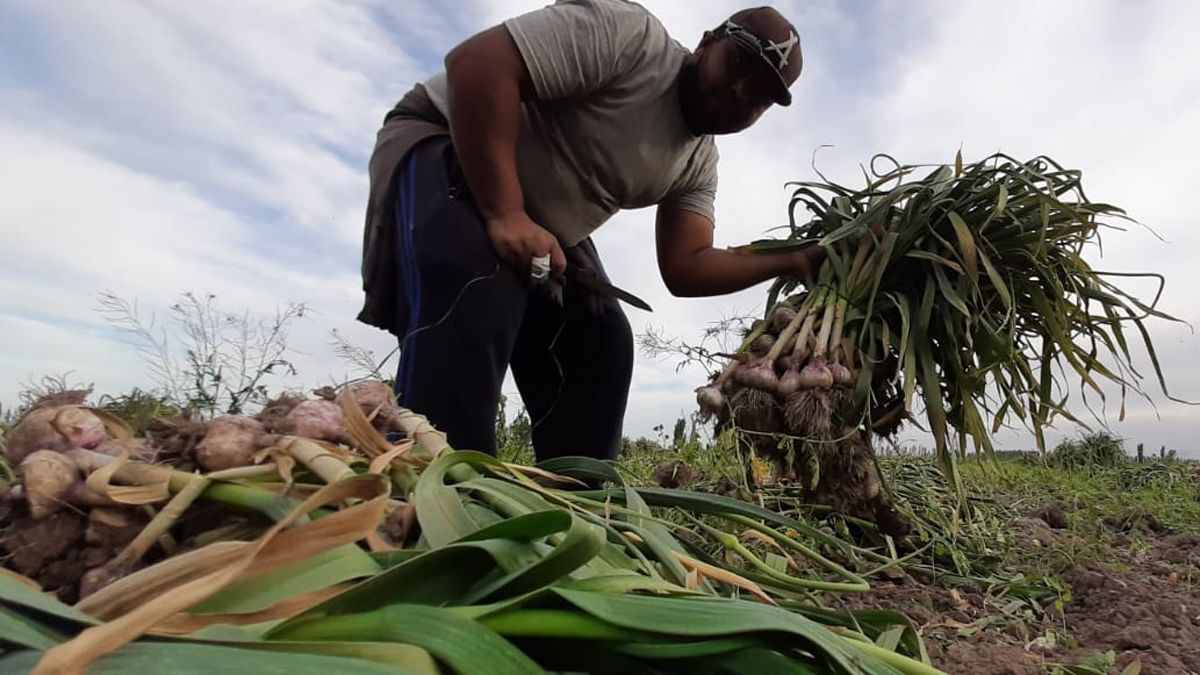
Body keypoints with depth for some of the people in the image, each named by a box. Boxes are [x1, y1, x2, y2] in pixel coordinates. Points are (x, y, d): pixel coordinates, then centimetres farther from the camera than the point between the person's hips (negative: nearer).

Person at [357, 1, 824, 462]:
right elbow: (477, 60, -30)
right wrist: (504, 213, -35)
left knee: (601, 346, -2)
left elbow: (686, 269, -6)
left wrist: (794, 262, -17)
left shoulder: (699, 163, 2)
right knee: (477, 300, -35)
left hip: (543, 228, 8)